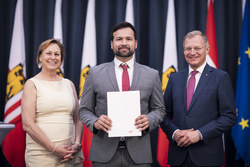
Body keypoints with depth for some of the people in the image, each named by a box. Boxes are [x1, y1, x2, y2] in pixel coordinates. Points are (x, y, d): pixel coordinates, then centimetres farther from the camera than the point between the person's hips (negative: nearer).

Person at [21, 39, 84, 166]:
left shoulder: (69, 84, 12)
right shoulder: (32, 84, -1)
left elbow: (77, 119, 12)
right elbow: (27, 124, -9)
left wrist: (77, 144, -5)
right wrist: (54, 148, -14)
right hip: (41, 155, -3)